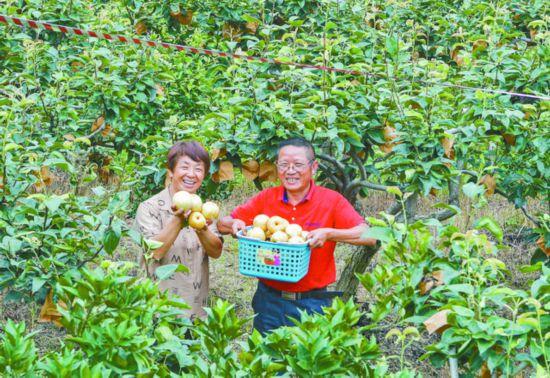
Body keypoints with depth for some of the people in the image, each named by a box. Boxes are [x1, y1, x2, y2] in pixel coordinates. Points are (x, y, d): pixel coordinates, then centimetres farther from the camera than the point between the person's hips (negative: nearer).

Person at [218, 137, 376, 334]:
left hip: (312, 303, -2)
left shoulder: (332, 200, -6)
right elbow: (222, 223, 7)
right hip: (268, 301, 2)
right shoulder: (266, 198, 2)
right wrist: (235, 224, -16)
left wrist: (329, 234, -29)